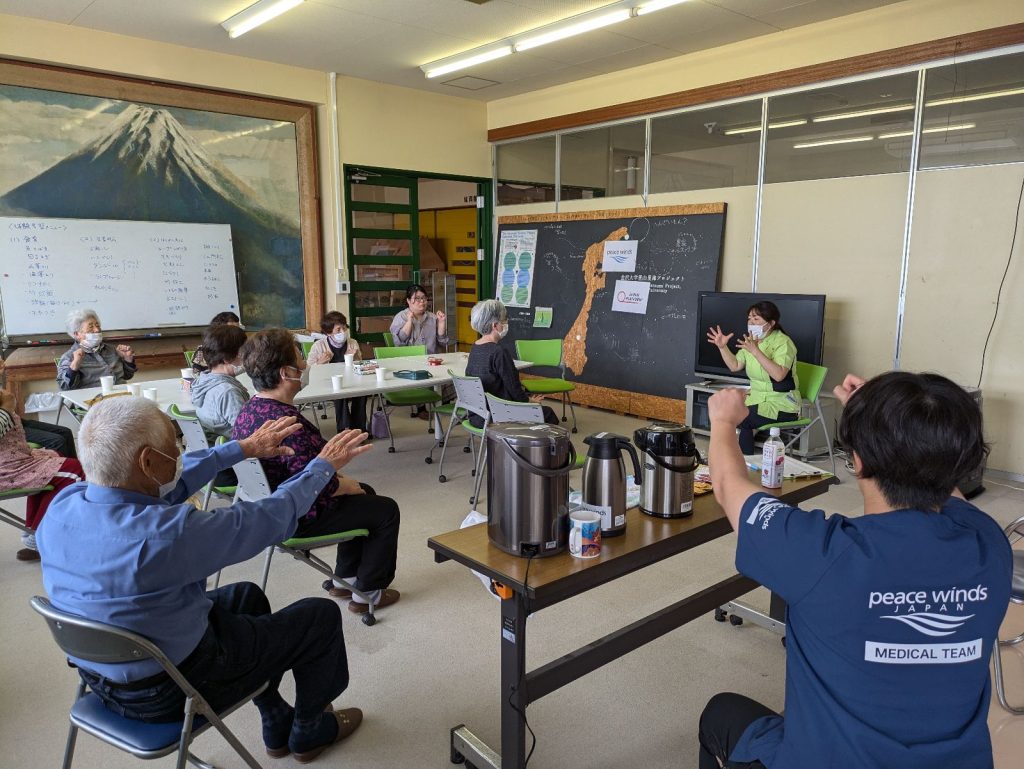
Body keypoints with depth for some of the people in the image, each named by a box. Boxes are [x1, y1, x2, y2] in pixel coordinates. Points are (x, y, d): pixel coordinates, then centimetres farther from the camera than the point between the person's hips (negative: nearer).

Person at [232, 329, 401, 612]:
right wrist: (346, 485, -9)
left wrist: (339, 479, 6)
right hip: (298, 519, -10)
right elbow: (316, 487, -29)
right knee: (386, 510, 6)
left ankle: (343, 578, 35)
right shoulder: (287, 422, -32)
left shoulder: (249, 410, -1)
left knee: (365, 494, 25)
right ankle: (368, 593, 19)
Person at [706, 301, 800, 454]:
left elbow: (778, 375, -30)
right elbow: (735, 366, 6)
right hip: (757, 398, 8)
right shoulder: (752, 341, 9)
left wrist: (755, 351, -36)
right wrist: (722, 347, -7)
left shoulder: (783, 342, -15)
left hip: (781, 406, -8)